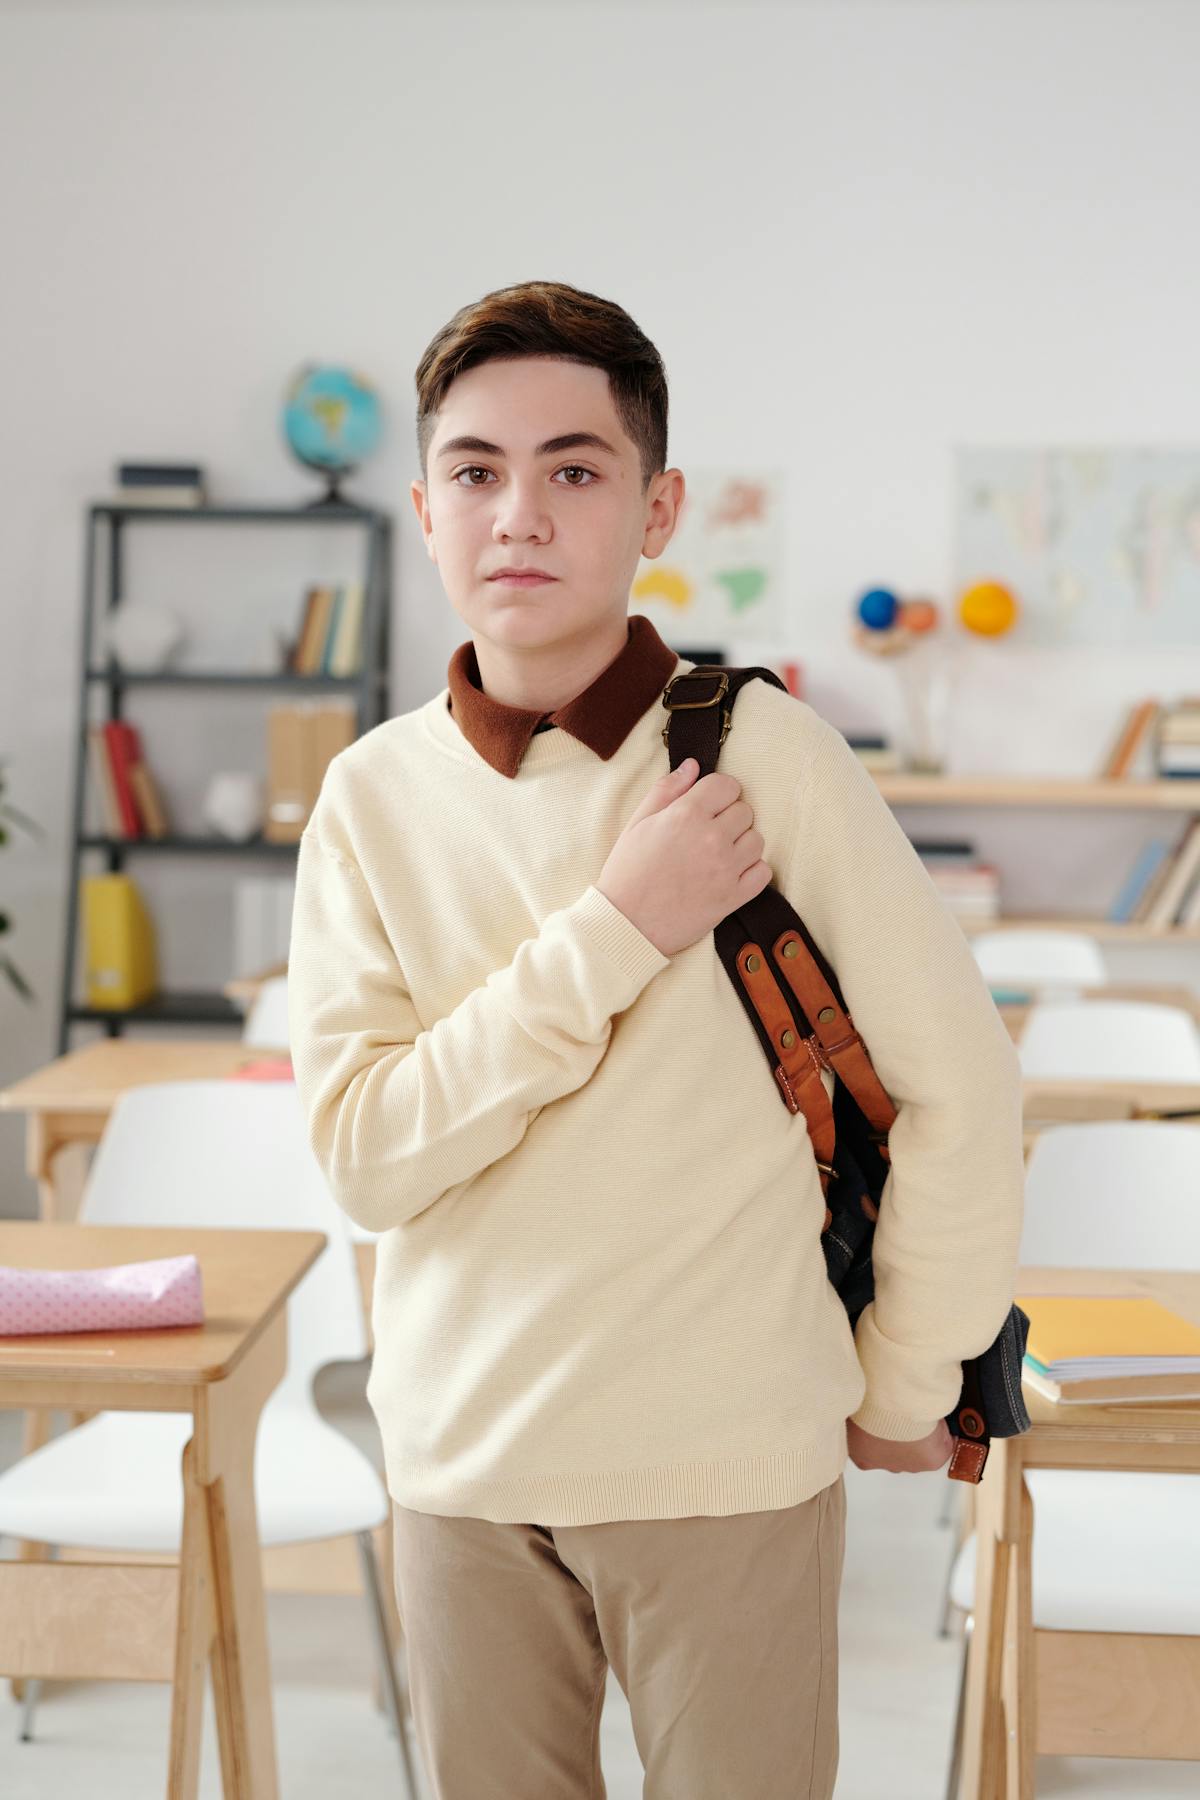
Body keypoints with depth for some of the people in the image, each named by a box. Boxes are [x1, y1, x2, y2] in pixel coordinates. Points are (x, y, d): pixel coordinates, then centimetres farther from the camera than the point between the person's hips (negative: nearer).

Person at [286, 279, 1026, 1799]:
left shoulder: (764, 755, -10)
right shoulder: (375, 794, -2)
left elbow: (962, 1090, -5)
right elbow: (363, 1154, -11)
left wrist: (904, 1392, 2)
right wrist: (617, 930, -19)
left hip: (728, 1458, -2)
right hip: (463, 1457, 3)